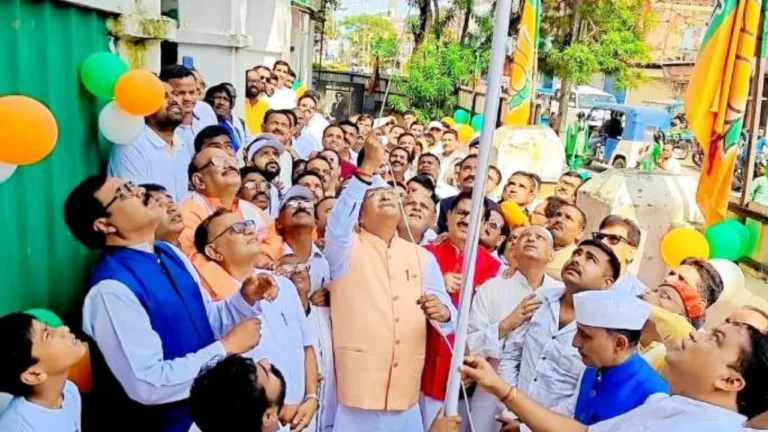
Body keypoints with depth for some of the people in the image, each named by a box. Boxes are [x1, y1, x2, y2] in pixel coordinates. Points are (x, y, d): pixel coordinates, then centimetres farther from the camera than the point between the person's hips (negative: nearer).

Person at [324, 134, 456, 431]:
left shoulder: (422, 257, 11)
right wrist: (368, 169, -28)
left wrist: (442, 313, -19)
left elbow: (449, 318, 5)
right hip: (357, 395, -3)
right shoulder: (347, 249, 1)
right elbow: (337, 224, -22)